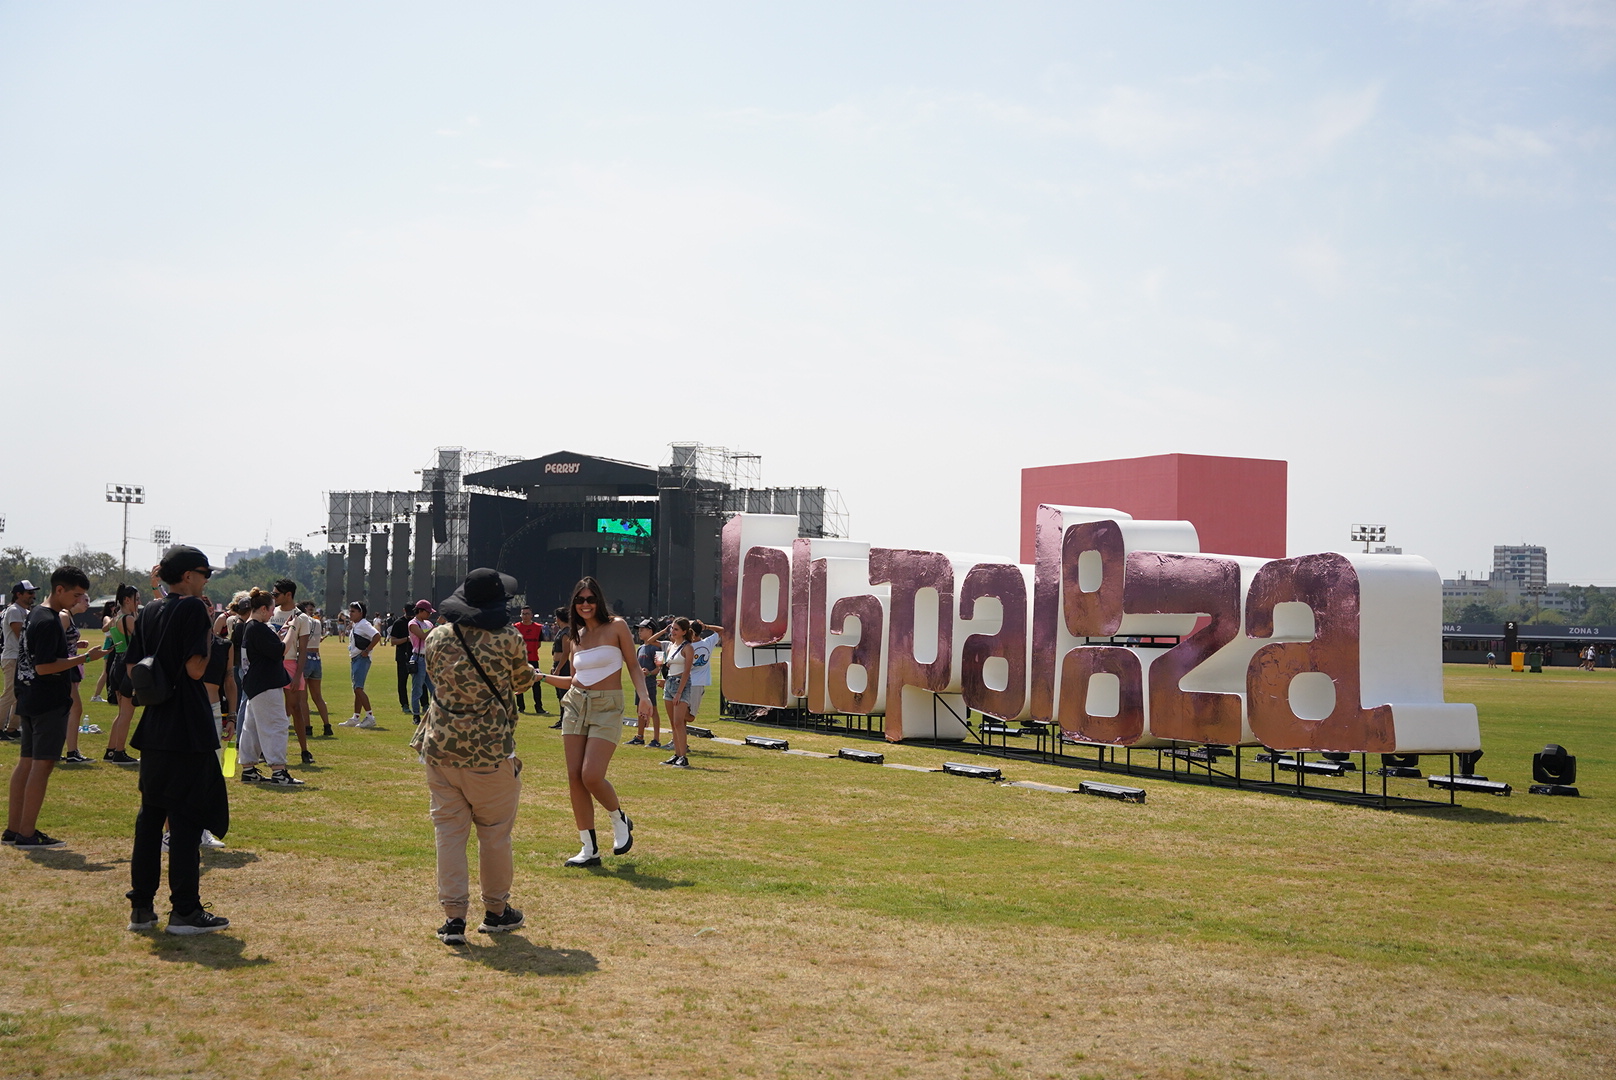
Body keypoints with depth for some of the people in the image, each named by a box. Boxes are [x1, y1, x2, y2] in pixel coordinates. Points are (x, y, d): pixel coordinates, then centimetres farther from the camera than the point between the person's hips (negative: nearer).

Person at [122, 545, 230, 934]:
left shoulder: (148, 612, 11)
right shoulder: (193, 608, -11)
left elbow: (131, 669, 12)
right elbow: (195, 668, -18)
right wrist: (210, 635, -5)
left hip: (153, 728, 7)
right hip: (189, 730, -7)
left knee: (150, 814, 13)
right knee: (186, 818, -3)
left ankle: (141, 907, 15)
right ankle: (184, 911, 0)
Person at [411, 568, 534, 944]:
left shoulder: (436, 638, 1)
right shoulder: (507, 640, -10)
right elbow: (522, 682, 7)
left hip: (439, 746, 3)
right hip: (490, 749, -3)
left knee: (449, 830, 8)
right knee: (495, 832, 11)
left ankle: (453, 917, 6)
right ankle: (496, 910, 23)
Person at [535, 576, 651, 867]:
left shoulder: (616, 627, -3)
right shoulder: (575, 637, 12)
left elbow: (634, 665, -2)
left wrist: (644, 696, -17)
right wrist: (541, 677, 8)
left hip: (607, 708, -5)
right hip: (576, 704, 5)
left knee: (591, 776, -16)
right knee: (574, 777, 0)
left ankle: (620, 821, 14)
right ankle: (589, 849, 8)